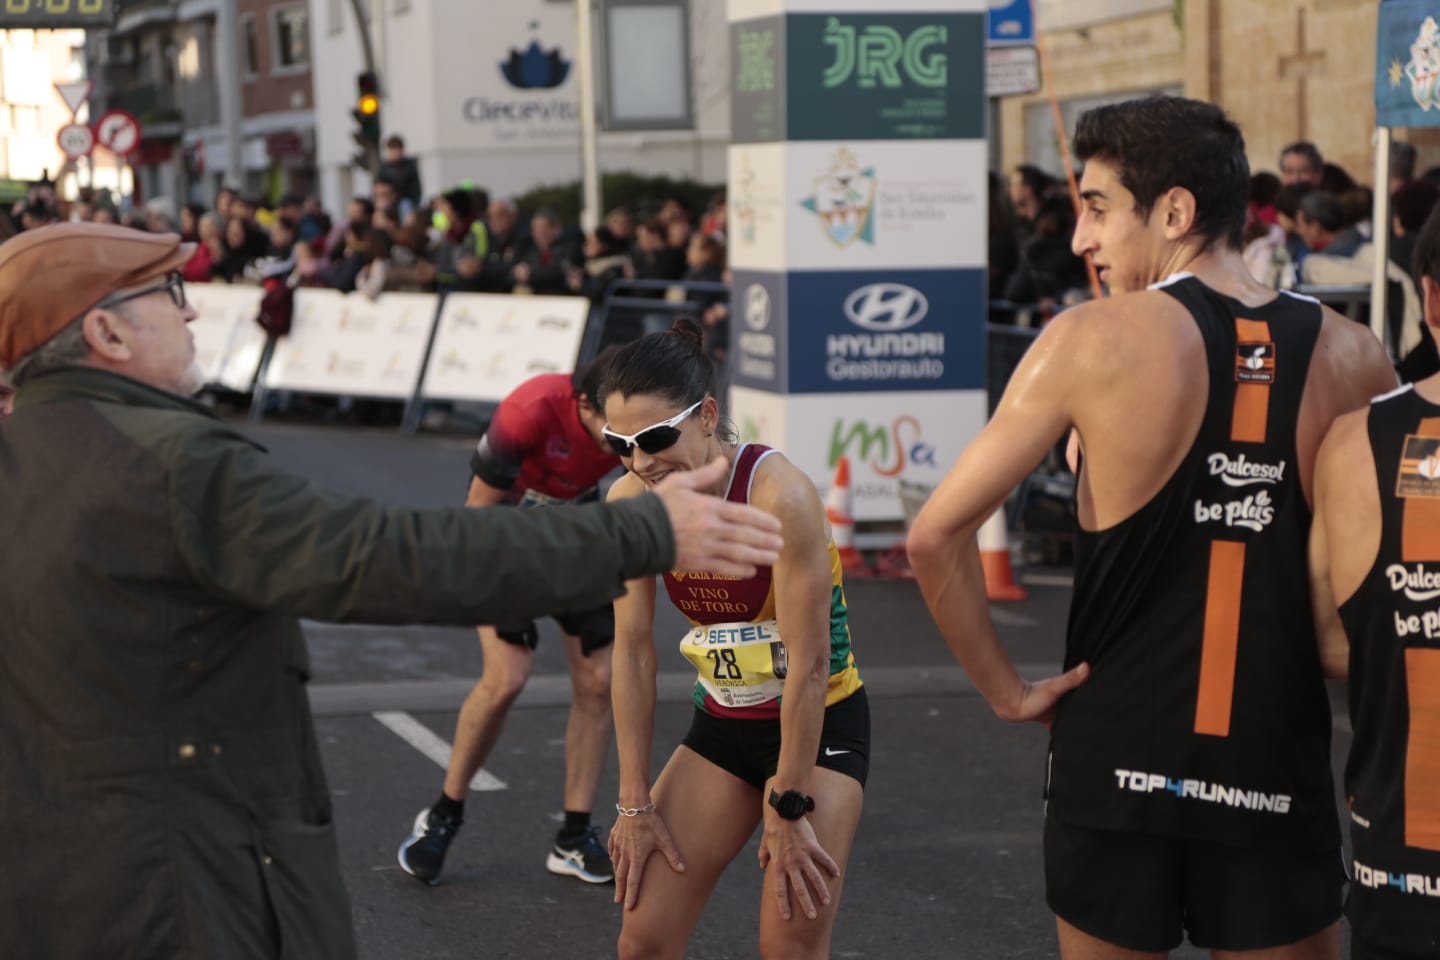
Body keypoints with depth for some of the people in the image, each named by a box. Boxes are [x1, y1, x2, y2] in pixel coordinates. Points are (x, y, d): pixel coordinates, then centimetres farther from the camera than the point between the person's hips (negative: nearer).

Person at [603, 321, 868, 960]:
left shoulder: (778, 494, -27)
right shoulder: (630, 501, -10)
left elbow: (810, 662, -24)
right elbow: (632, 649, -5)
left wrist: (787, 809, -19)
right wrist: (635, 800, -4)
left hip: (820, 723, -5)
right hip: (722, 724, 5)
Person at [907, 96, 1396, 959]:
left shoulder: (1092, 341, -9)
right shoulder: (1354, 359, -2)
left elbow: (937, 534, -11)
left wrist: (1007, 688, -1)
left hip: (1116, 761, -1)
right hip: (1280, 772, 1)